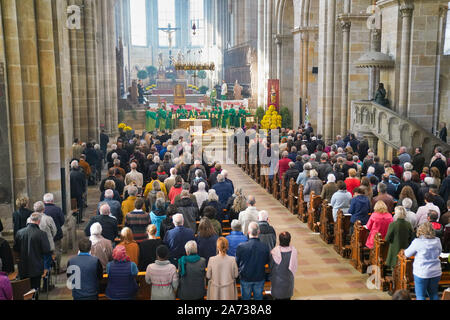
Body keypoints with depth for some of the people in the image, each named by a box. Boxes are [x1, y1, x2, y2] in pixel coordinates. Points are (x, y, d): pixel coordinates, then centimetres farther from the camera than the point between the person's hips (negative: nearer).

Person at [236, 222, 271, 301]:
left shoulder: (241, 247, -24)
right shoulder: (265, 247, -20)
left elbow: (237, 263, -10)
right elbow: (267, 262, -2)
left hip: (245, 278, -1)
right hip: (260, 278, 1)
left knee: (245, 297, 19)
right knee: (258, 297, 20)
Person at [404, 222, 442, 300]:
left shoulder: (417, 242, -14)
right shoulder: (437, 241, -2)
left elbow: (407, 254, -2)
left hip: (421, 273, -5)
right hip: (436, 272, 5)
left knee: (420, 295, 5)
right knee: (433, 294, 18)